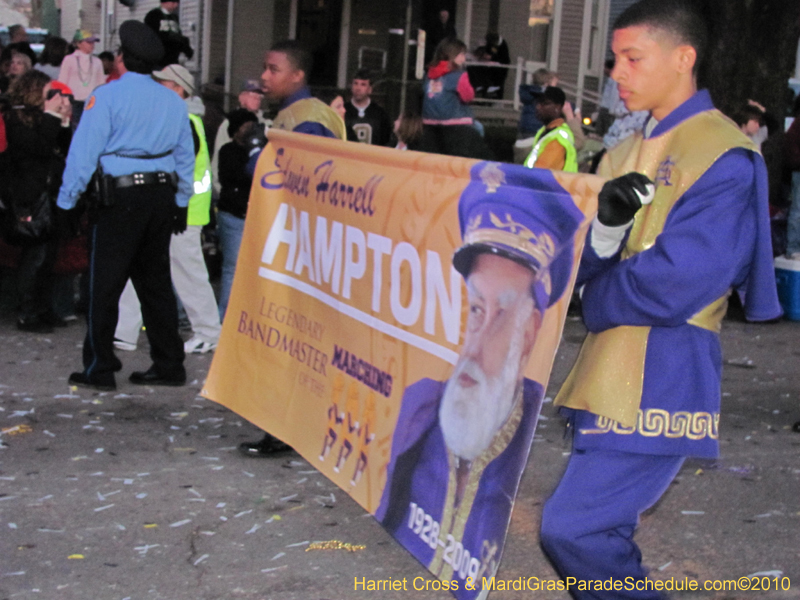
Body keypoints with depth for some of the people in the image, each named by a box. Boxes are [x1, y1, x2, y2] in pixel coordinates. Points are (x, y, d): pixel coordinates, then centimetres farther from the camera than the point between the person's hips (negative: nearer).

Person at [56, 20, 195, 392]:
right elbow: (186, 157, 12)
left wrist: (66, 202, -4)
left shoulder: (106, 96, -7)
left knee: (105, 284, 2)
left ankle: (100, 370, 4)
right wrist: (180, 204, 20)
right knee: (155, 282, 13)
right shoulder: (173, 101, 9)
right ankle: (168, 365, 16)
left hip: (121, 198, -5)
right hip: (163, 198, 6)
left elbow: (84, 153, -10)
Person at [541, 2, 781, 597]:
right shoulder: (627, 153, 14)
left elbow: (670, 288, -20)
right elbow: (582, 263, 9)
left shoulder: (724, 158, -12)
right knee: (599, 536, 13)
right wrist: (607, 222, -12)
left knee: (572, 531, -14)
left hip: (660, 383, -8)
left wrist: (587, 289, -3)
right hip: (609, 376, 8)